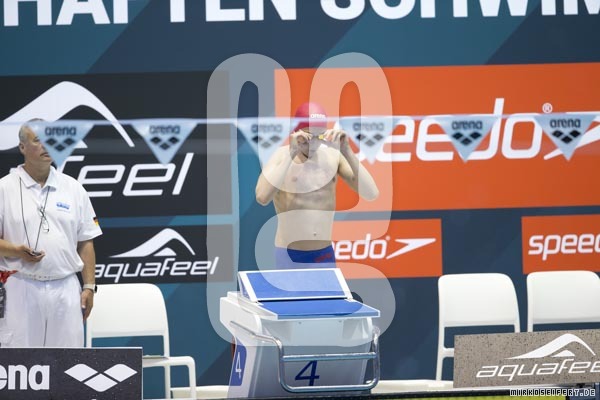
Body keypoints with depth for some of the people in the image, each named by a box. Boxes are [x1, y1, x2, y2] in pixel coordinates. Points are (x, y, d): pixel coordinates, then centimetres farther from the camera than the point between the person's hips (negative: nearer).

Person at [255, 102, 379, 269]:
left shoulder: (333, 155, 1)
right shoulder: (281, 155, -9)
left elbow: (372, 194, -8)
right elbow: (262, 197, -27)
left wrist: (347, 151, -15)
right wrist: (291, 154, -26)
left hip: (324, 255, 4)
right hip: (289, 257, -4)